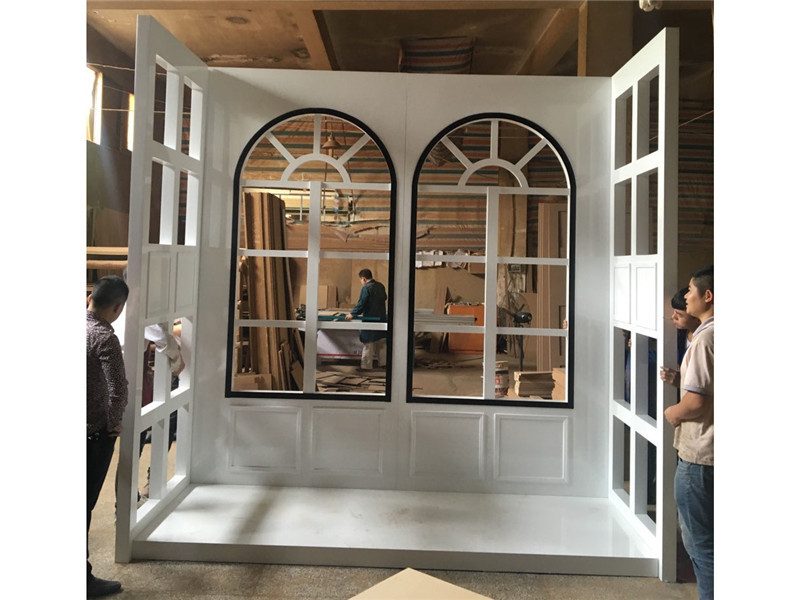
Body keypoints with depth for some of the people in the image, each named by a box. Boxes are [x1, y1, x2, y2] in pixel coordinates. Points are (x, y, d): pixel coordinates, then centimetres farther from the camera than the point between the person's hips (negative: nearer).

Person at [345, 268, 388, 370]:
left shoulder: (366, 288, -15)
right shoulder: (381, 286, 8)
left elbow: (361, 304, -18)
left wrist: (352, 314, -8)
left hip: (369, 319, -7)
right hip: (381, 319, 7)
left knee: (368, 345, -1)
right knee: (382, 344, 15)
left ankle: (366, 366, 2)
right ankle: (382, 364, 20)